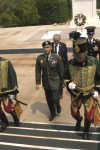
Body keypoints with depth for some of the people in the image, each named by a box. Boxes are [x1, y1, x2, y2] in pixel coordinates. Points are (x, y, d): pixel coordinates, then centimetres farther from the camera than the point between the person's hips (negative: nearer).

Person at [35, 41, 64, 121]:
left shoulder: (56, 57, -11)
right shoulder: (39, 58, -7)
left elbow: (61, 70, -4)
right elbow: (38, 71, -1)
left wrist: (62, 82, 0)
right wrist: (38, 82, -4)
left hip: (55, 81, -2)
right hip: (46, 82, 2)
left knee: (55, 98, -5)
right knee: (49, 99, 13)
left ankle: (58, 105, 32)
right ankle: (52, 113, 37)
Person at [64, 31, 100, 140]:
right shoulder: (70, 63, -16)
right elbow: (66, 76, -1)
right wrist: (69, 83, -22)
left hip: (89, 94, -1)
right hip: (75, 95, 2)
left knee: (88, 116, 6)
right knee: (74, 113, 17)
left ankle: (86, 131, 39)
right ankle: (79, 120, 55)